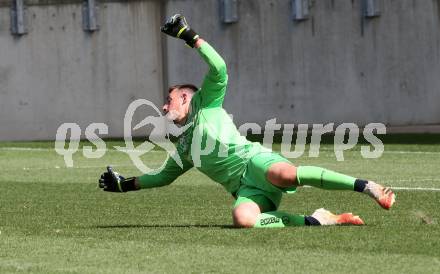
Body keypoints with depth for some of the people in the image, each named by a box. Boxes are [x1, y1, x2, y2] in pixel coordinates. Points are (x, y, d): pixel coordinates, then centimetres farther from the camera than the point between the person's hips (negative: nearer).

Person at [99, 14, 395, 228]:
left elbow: (218, 69, 0)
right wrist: (127, 184, 42)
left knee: (284, 174, -41)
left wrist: (191, 37, -2)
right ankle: (315, 220, -26)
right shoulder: (184, 147, 34)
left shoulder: (206, 104, 15)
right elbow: (165, 175, 46)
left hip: (253, 160, -5)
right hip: (246, 189, 5)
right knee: (242, 218, -33)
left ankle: (367, 186, -36)